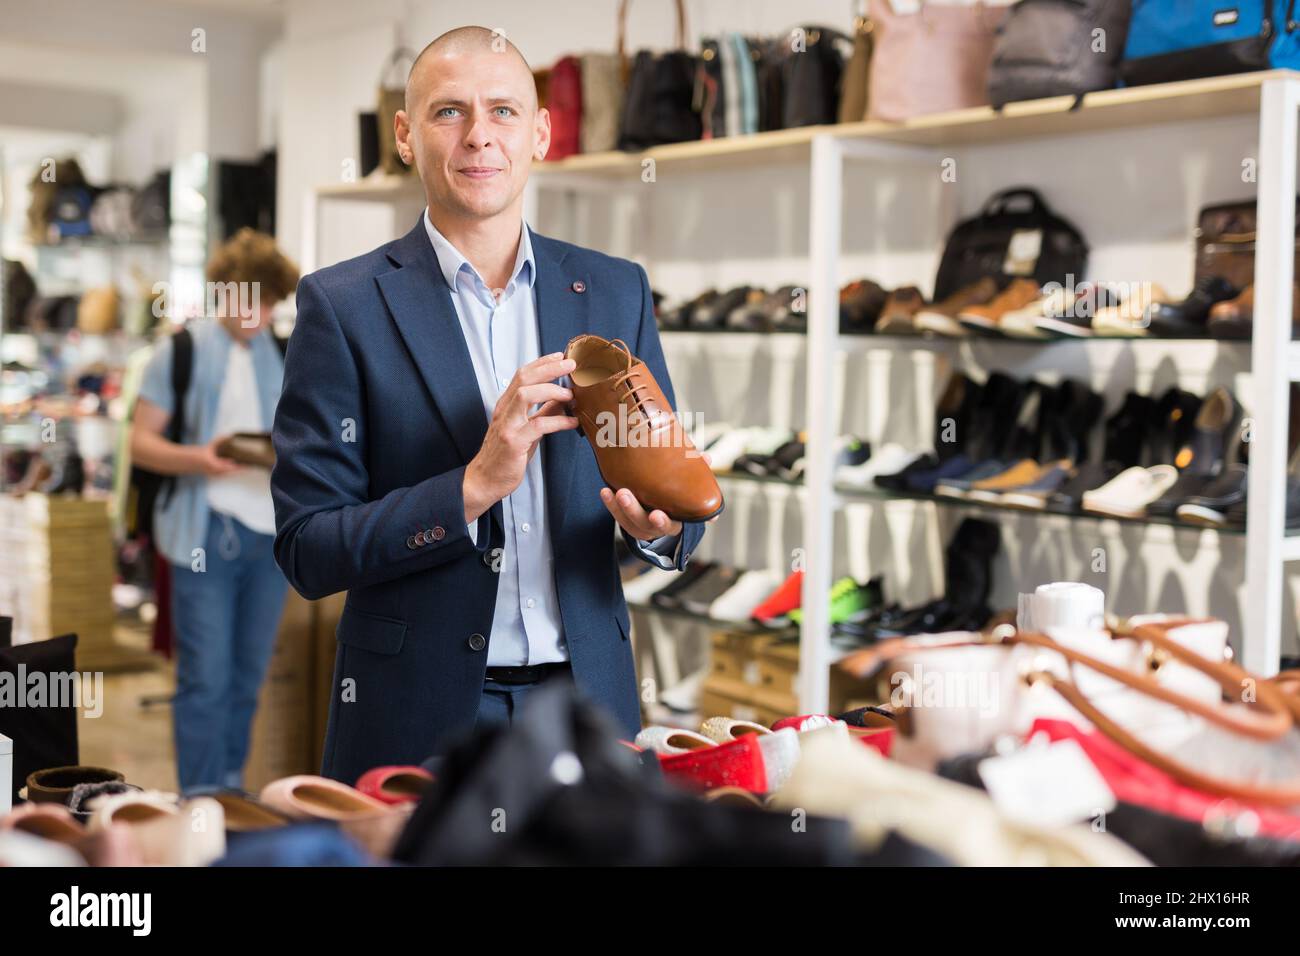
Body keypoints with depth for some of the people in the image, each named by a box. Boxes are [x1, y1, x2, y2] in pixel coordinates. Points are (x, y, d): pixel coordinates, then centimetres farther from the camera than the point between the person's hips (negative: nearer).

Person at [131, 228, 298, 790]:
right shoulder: (181, 351, 1)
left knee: (247, 677, 12)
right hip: (207, 532, -4)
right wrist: (196, 459, -21)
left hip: (271, 532, 4)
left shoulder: (284, 357, 14)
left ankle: (232, 791, 24)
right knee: (206, 678, -4)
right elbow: (140, 443, -2)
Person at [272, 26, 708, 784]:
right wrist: (474, 486, -21)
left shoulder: (615, 291, 6)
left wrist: (659, 524, -13)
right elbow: (306, 552, -8)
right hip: (418, 721, -3)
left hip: (587, 701, 3)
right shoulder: (344, 306, -4)